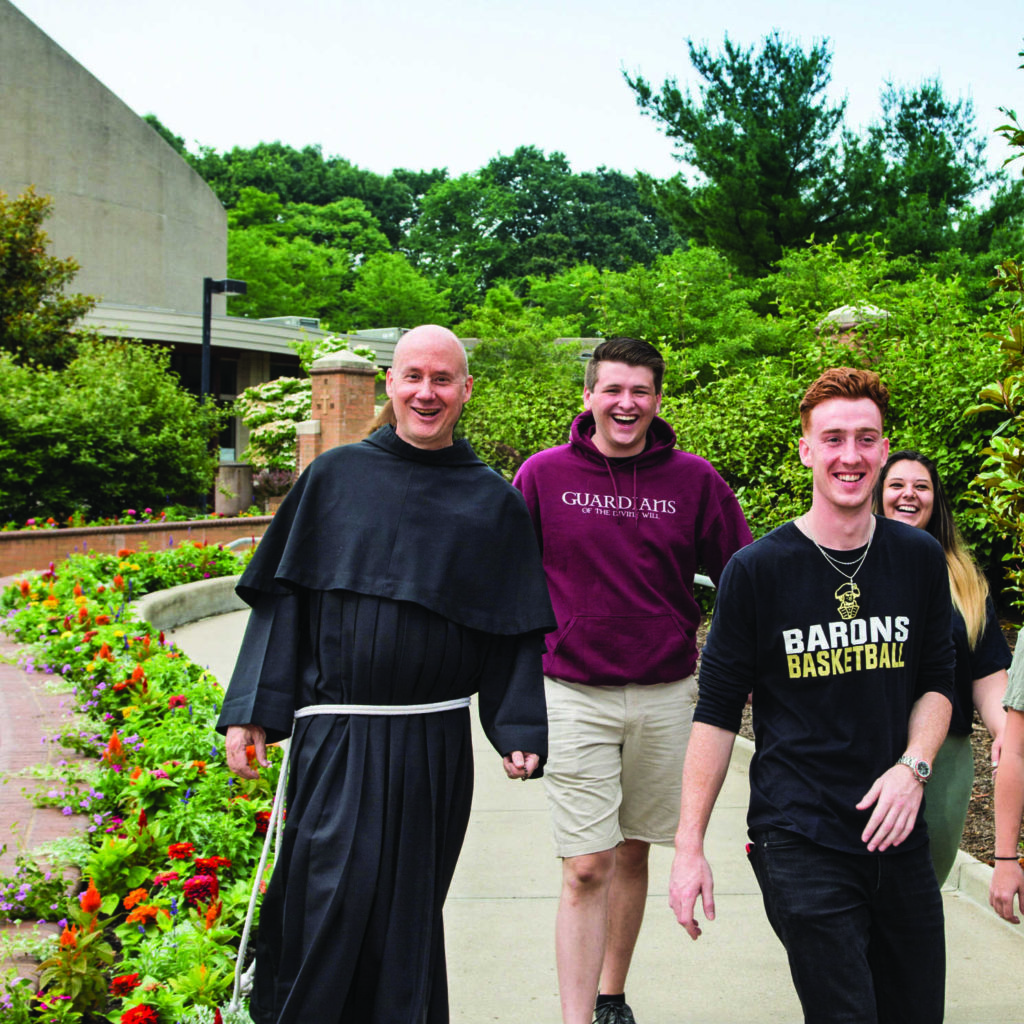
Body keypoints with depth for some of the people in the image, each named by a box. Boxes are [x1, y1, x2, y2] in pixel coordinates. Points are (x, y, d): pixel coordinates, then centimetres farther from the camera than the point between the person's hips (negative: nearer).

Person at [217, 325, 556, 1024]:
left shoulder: (494, 501, 5)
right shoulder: (336, 477, 5)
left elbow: (516, 630, 5)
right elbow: (283, 599, 4)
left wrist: (520, 731, -4)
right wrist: (252, 710, -2)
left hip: (433, 745, 1)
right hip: (333, 735, -1)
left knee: (407, 908, 10)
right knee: (334, 895, -6)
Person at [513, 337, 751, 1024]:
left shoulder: (695, 481, 0)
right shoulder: (544, 475, -2)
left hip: (666, 696, 2)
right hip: (574, 695, -2)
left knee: (634, 855, 14)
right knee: (586, 869, -6)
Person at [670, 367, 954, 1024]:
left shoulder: (920, 558, 5)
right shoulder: (758, 570, -6)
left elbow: (936, 681, 15)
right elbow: (717, 712, -2)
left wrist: (913, 766, -4)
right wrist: (690, 847, -5)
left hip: (896, 831, 5)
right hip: (798, 841, -4)